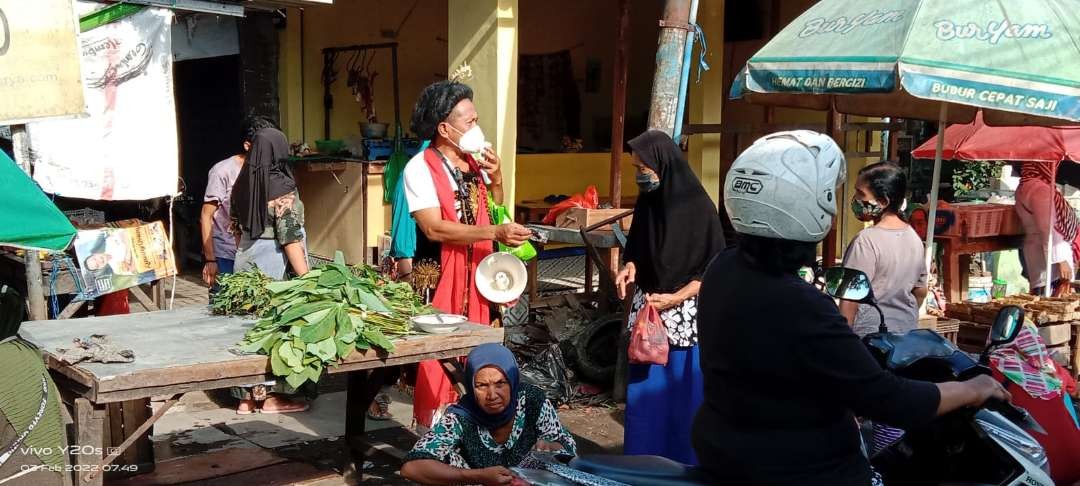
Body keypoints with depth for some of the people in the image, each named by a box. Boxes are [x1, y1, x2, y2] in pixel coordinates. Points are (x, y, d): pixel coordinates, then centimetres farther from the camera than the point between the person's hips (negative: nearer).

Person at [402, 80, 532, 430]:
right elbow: (434, 228, -21)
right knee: (437, 359, -2)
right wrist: (495, 233, -26)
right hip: (438, 275, -6)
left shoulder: (475, 162, 7)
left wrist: (496, 180, -3)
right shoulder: (420, 168, -12)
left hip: (475, 273, 6)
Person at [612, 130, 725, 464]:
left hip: (685, 317, -5)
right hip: (646, 313, 5)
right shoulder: (646, 203, 3)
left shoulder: (699, 207, -13)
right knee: (644, 394, 8)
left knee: (681, 395, 4)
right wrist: (630, 268, -6)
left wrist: (675, 298, -18)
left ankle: (683, 466, 18)